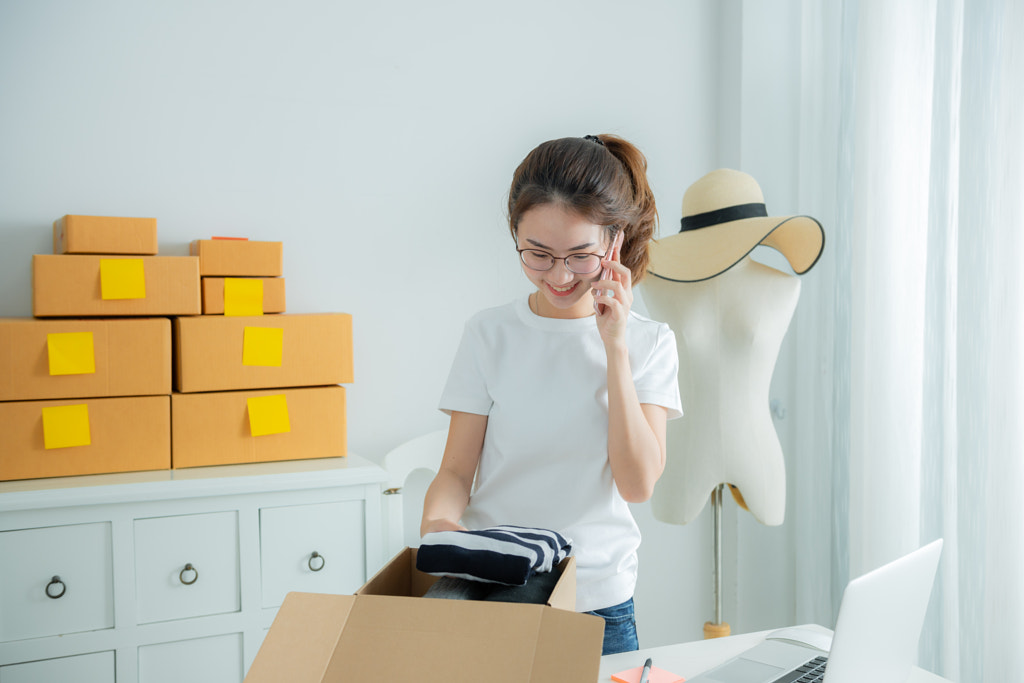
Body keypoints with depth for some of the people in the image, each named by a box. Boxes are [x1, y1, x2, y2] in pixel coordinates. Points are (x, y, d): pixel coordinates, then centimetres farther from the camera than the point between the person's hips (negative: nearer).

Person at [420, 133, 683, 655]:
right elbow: (457, 470, -3)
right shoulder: (490, 334, -2)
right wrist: (437, 519, -25)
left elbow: (637, 483, -11)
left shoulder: (649, 343, -1)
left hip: (599, 601, 1)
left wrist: (615, 347, -14)